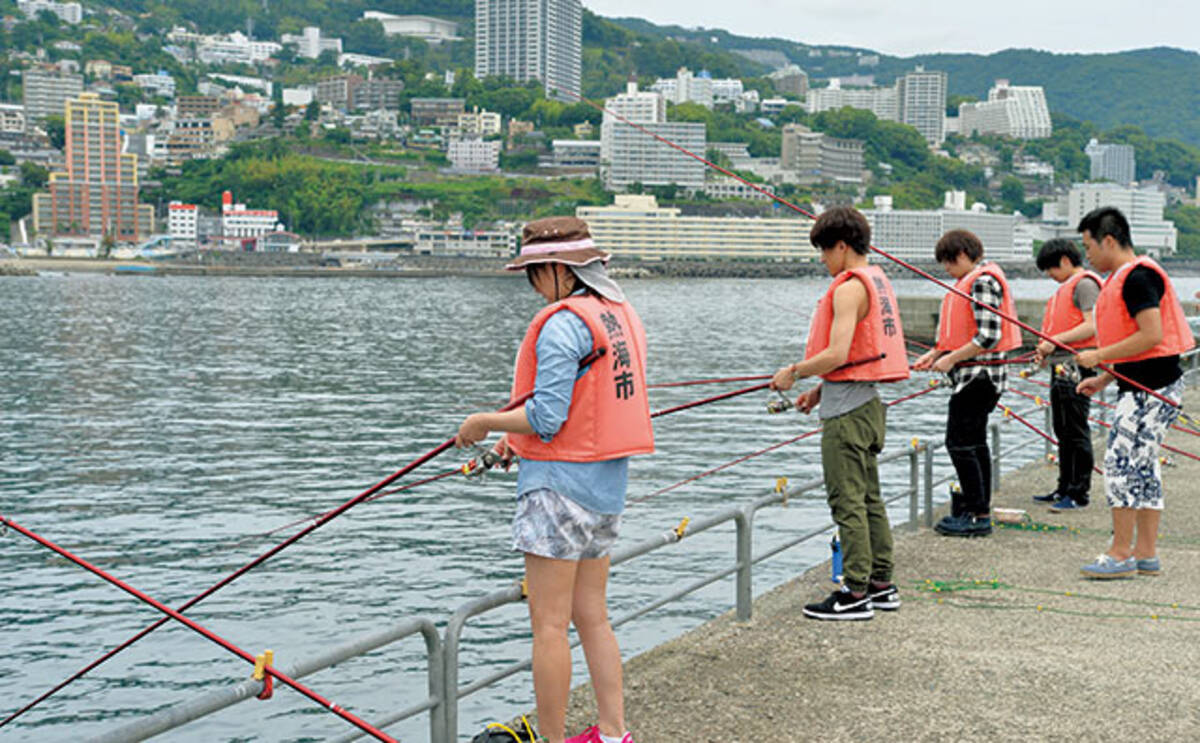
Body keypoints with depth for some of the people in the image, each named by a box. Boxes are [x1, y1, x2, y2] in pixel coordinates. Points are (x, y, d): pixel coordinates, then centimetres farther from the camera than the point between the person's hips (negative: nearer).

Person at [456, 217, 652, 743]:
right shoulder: (621, 315, 13)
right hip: (608, 482, 9)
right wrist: (520, 436, 20)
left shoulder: (562, 323, -16)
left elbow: (546, 417, -20)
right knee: (592, 617, 15)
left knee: (549, 624, -2)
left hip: (560, 482, -9)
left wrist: (486, 422, -5)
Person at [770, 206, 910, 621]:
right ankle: (881, 585, 20)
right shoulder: (877, 282, 15)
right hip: (868, 402, 10)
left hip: (846, 410, -10)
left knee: (847, 501, -6)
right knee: (869, 498, 14)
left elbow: (838, 354, -23)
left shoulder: (849, 288, -16)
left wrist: (794, 372, -9)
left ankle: (856, 594, -3)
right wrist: (820, 390, 18)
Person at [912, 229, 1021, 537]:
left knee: (960, 443, -9)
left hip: (978, 374, -11)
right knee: (974, 443, 14)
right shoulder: (972, 281, 16)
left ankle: (978, 516, -6)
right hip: (974, 376, 11)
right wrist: (936, 353, 12)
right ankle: (979, 509, 21)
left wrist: (951, 359, -16)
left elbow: (989, 337, -22)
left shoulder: (983, 281, -16)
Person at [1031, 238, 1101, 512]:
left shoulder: (1085, 283, -9)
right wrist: (1046, 350, 12)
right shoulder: (1067, 286, 21)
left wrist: (1056, 340, -19)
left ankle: (1079, 493, -3)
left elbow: (1091, 327, -19)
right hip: (1060, 366, 10)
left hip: (1076, 365, -10)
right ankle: (1065, 488, 21)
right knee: (1063, 431, 14)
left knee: (1076, 432, -7)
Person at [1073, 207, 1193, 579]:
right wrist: (1102, 379, 18)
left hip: (1152, 389, -11)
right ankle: (1146, 554, 16)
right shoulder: (1122, 278, 17)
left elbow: (1151, 336, -23)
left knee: (1122, 463, -9)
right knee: (1142, 466, 11)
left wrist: (1098, 356, -16)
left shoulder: (1138, 277, -15)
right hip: (1142, 386, 11)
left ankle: (1121, 555, -5)